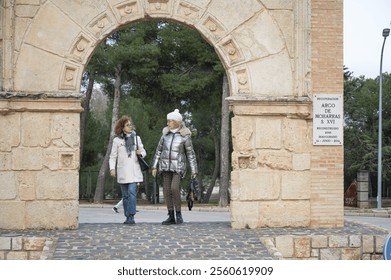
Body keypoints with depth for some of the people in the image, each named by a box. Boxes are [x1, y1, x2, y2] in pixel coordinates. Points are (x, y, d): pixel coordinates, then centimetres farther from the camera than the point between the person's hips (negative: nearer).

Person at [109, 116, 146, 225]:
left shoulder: (136, 138, 10)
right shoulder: (117, 140, 3)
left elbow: (143, 151, 18)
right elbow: (113, 156, 3)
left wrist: (141, 153, -5)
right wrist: (112, 168, -10)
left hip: (134, 171, 0)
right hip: (122, 172, 0)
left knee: (132, 192, -15)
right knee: (125, 195, 6)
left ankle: (131, 217, -18)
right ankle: (127, 217, 14)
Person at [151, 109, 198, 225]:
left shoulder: (185, 136, -4)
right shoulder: (166, 134, 7)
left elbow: (190, 154, -1)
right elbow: (159, 150, 11)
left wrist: (194, 170, -2)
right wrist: (154, 166, 7)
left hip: (178, 166, -4)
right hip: (165, 166, 4)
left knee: (174, 188, -22)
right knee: (167, 190, 1)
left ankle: (178, 213, -4)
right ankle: (171, 217, 8)